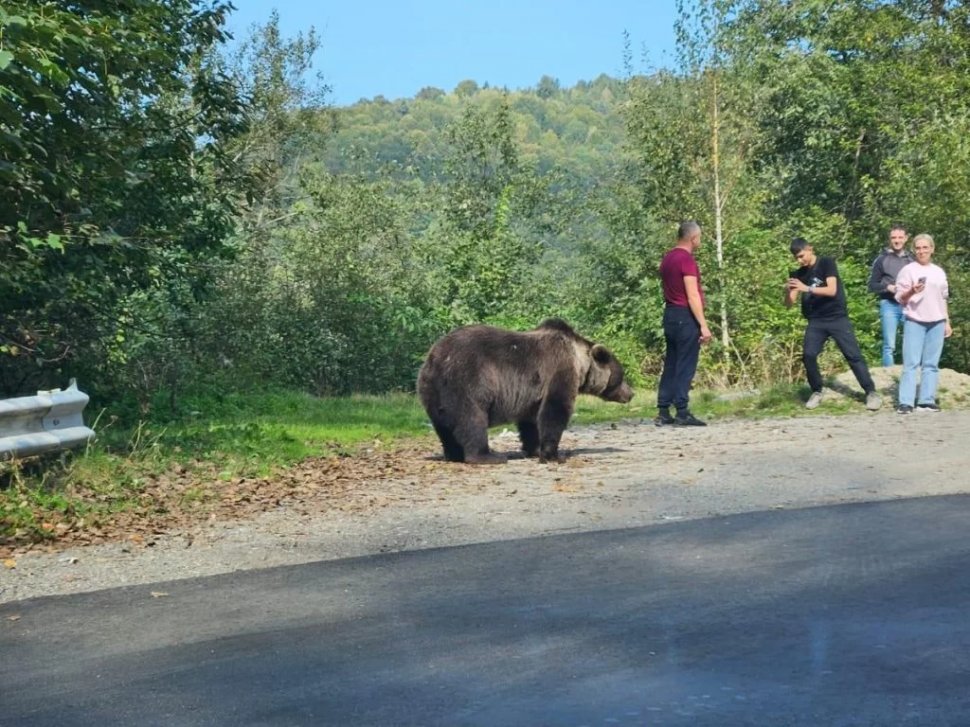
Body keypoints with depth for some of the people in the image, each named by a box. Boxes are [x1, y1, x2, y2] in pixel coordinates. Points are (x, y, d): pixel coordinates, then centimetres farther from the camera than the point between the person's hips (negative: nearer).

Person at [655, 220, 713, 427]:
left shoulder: (668, 258, 13)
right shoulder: (686, 259, -14)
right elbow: (692, 296, -18)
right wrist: (703, 325, -18)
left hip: (670, 314, 9)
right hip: (685, 317, -9)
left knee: (671, 365, 10)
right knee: (685, 367, -6)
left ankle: (663, 412, 9)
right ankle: (682, 413, -7)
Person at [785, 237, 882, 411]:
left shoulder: (827, 263, -6)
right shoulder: (798, 274, 6)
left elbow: (832, 290, -18)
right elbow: (789, 304, 3)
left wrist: (807, 288, -28)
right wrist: (788, 290, -20)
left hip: (837, 318, -4)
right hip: (816, 321, 4)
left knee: (853, 355, -7)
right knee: (808, 355, -12)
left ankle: (871, 392, -3)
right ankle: (816, 392, 5)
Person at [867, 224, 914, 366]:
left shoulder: (911, 260, 11)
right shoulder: (882, 259, 4)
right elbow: (872, 285, 3)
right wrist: (888, 287, -13)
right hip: (889, 305, -2)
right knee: (889, 345, -4)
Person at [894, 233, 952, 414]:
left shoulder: (939, 272, 14)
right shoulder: (908, 270, 0)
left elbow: (943, 299, 19)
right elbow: (900, 298, -3)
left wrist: (947, 322, 15)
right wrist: (912, 291, -23)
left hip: (937, 322, 5)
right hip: (914, 321, -5)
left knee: (931, 363, 3)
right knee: (911, 363, -9)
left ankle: (927, 401, 5)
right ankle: (905, 402, -11)